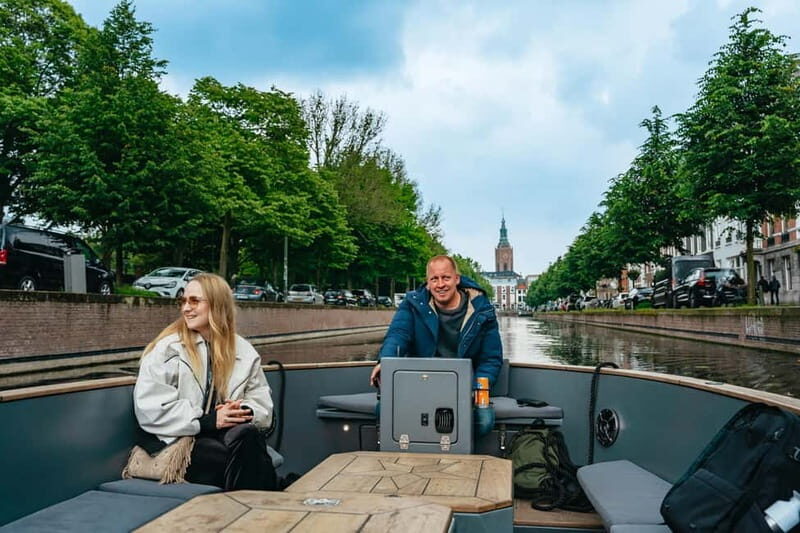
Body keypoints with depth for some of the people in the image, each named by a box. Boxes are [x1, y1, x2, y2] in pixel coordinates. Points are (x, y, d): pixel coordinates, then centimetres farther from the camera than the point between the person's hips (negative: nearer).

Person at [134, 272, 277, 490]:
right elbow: (151, 408, -11)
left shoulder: (243, 350, 9)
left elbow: (262, 403, 10)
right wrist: (207, 421, -18)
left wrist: (244, 411, -14)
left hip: (228, 433, 4)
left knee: (247, 435, -31)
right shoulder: (167, 348, -2)